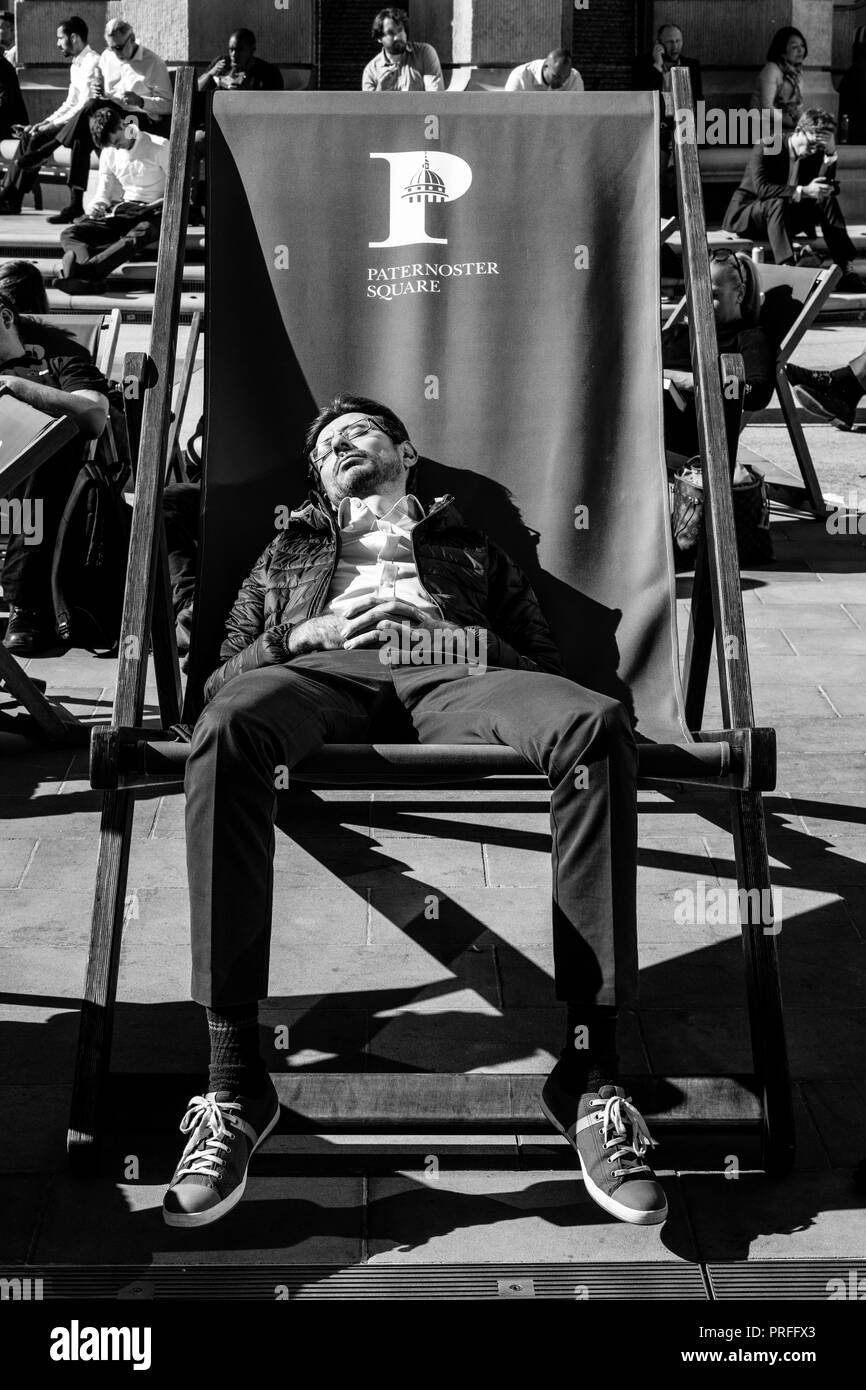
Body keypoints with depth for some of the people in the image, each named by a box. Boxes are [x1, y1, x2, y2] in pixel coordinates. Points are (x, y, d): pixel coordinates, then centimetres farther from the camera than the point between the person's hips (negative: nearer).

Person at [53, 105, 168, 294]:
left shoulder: (159, 147, -2)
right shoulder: (109, 154, 15)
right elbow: (103, 193, 19)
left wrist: (154, 206, -16)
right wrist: (97, 207, -6)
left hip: (153, 213, -5)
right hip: (121, 211, 5)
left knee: (136, 237, -43)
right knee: (69, 234, -20)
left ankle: (83, 270, -66)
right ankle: (90, 277, -54)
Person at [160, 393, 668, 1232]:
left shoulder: (470, 547, 37)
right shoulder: (289, 550, 38)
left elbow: (545, 663, 22)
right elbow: (221, 677, 25)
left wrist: (474, 640, -1)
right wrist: (306, 632, 5)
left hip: (452, 676, 0)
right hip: (324, 672, 0)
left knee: (595, 724, -34)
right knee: (226, 728, -39)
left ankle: (587, 1073, -36)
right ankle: (234, 1079, -41)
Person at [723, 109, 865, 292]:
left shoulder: (814, 154, 2)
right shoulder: (768, 147, -14)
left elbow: (828, 188, -11)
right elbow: (761, 188, -30)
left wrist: (830, 153, -20)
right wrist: (803, 191, -37)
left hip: (784, 216, 6)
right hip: (745, 217, -5)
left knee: (827, 199, -13)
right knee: (778, 203, -36)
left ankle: (846, 269, -22)